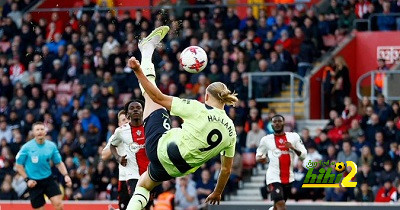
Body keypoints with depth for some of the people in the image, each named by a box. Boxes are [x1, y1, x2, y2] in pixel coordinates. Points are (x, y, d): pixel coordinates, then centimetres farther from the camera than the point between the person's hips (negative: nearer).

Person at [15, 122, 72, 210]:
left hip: (48, 179, 2)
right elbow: (19, 165, 0)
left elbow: (59, 163, 8)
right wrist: (27, 179, -9)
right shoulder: (27, 147, -8)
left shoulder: (51, 146, -1)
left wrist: (65, 175, -8)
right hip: (34, 183, -2)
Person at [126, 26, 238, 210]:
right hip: (177, 170, 4)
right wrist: (217, 193, 21)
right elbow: (226, 169, 5)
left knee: (151, 95, 13)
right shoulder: (230, 130, -3)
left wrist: (138, 70, -11)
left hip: (160, 147, -4)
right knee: (144, 185, 35)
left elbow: (158, 98, -15)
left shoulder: (198, 109, -15)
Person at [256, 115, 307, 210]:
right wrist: (260, 158, -9)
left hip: (289, 177, 3)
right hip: (274, 177, -3)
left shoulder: (294, 137, 5)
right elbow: (258, 156, 15)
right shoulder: (266, 139, 3)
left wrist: (293, 148, -16)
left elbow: (303, 155, 2)